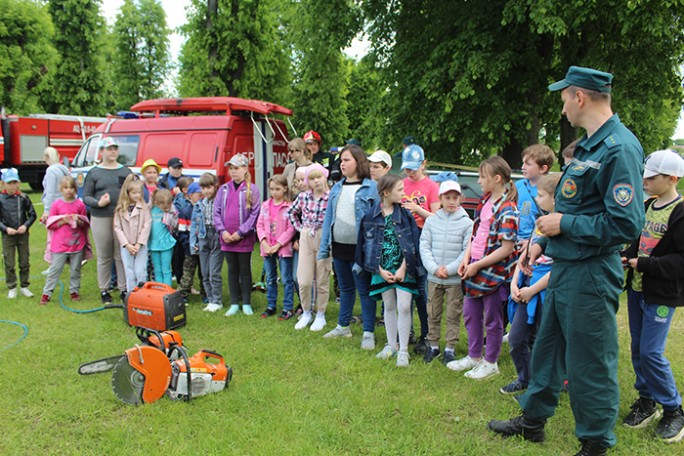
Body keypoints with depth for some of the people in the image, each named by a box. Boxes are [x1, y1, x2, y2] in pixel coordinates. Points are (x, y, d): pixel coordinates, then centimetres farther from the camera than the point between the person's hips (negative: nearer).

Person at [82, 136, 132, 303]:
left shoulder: (125, 171, 10)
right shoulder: (94, 173, 6)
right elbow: (86, 197, 4)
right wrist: (98, 203, -15)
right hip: (101, 219, -1)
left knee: (122, 255, 2)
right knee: (104, 257, 6)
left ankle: (123, 289, 12)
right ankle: (104, 291, 17)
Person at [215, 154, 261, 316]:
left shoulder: (252, 190, -5)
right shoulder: (223, 189, 7)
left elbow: (255, 213, -10)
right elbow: (217, 212, 6)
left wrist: (240, 233, -14)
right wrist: (222, 231, -7)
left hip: (244, 239, -4)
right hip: (227, 239, 4)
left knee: (245, 270, 7)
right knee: (232, 270, 11)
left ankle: (246, 304, 17)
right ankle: (234, 304, 20)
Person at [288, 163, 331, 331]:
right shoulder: (303, 196, 2)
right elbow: (291, 213, 17)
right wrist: (299, 228, 8)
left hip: (324, 240, -2)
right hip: (306, 239, 3)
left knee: (322, 281, 7)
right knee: (304, 281, 1)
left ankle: (320, 315, 23)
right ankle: (306, 313, 21)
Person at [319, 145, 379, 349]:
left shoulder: (371, 187, -7)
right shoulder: (337, 188, 9)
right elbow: (328, 217, 10)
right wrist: (324, 246, 6)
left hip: (359, 248, -5)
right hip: (339, 246, 6)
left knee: (364, 289, 3)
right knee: (345, 287, 18)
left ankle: (368, 333, 12)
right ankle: (343, 326, 31)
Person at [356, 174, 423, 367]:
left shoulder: (405, 213, -4)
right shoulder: (371, 215, -2)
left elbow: (413, 243, -3)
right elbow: (368, 244, 1)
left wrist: (403, 268, -10)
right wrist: (380, 270, -5)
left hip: (403, 268, -1)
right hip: (383, 269, 2)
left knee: (404, 307, -4)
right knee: (389, 307, 12)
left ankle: (403, 350, 7)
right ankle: (391, 345, 26)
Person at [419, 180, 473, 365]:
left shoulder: (467, 223, -4)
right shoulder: (431, 221, 3)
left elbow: (468, 251, -8)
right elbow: (424, 246, 0)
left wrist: (449, 269, -14)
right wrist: (434, 268, -12)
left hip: (455, 279, -2)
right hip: (433, 278, 2)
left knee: (453, 315, 7)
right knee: (433, 314, 12)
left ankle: (450, 348, 20)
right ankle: (433, 346, 26)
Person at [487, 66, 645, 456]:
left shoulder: (619, 149, -19)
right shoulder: (589, 145, 12)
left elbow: (625, 223, -26)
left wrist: (564, 224, -17)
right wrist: (546, 241, 16)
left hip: (591, 274, -10)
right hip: (565, 267, 10)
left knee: (590, 363, 4)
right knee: (547, 347, 20)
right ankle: (533, 421, 37)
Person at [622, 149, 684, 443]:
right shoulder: (646, 206, 8)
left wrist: (644, 264, -20)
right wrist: (627, 258, 0)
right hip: (637, 288, 8)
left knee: (651, 352, -5)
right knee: (638, 347, 13)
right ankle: (647, 400, 29)